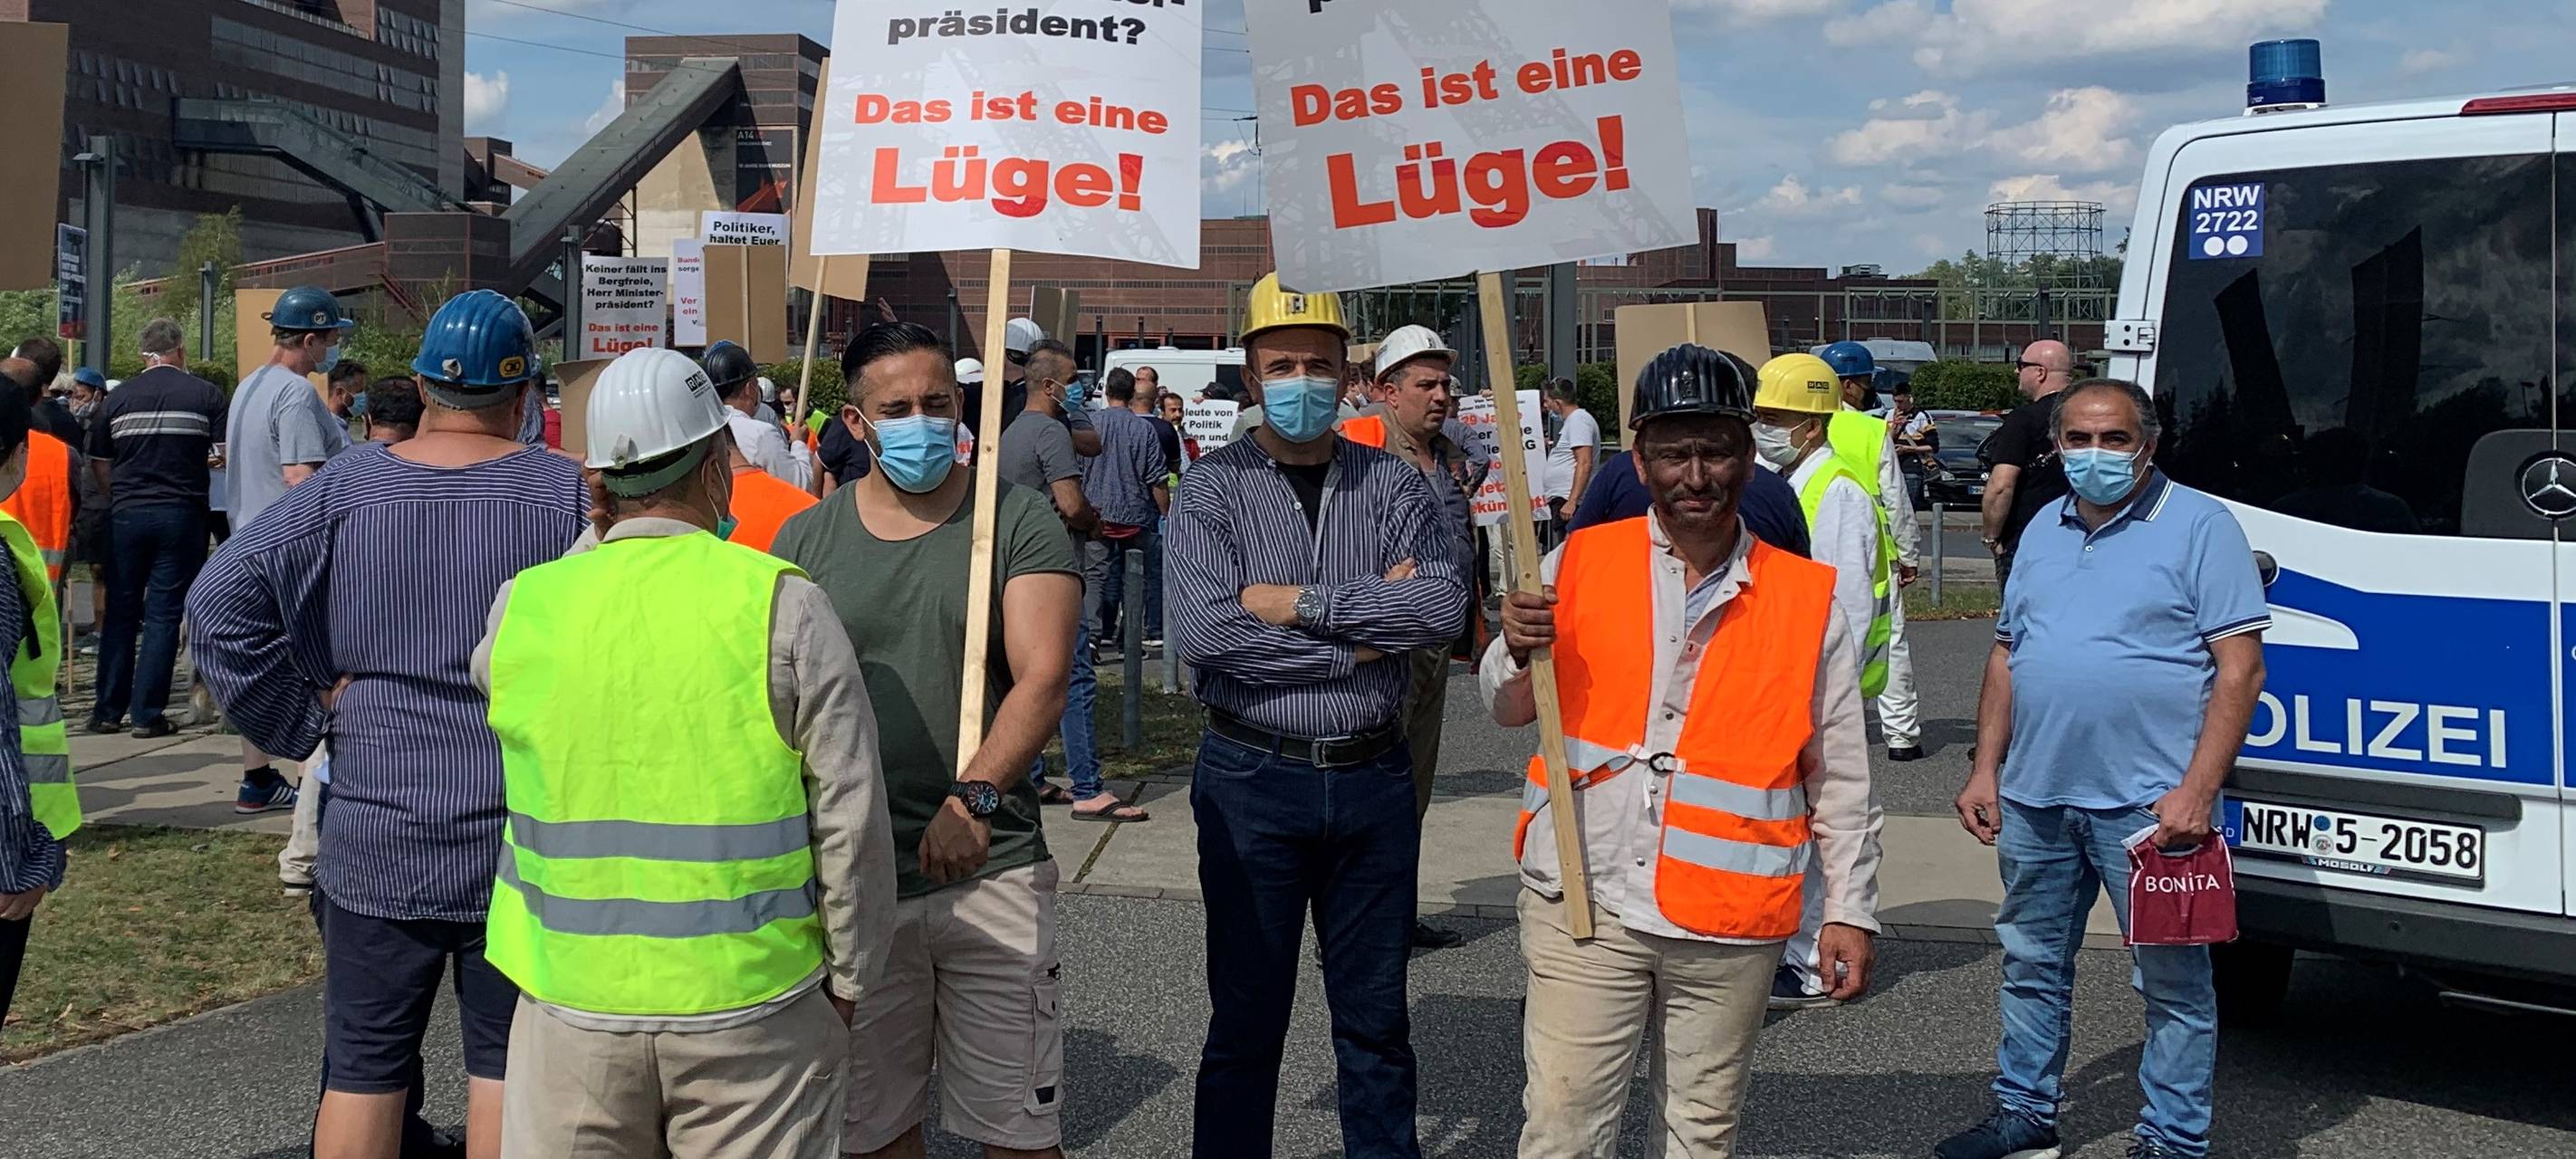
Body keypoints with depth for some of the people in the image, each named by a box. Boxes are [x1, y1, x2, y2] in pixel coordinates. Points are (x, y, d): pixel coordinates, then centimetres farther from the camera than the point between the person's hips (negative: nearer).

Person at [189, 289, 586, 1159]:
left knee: (362, 1072, 11)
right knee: (507, 1068, 9)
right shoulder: (570, 494, -6)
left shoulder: (346, 488, -3)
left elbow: (219, 603, -7)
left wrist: (305, 716, -1)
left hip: (377, 836, 1)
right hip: (527, 835, -1)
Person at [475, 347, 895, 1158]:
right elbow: (852, 818, -8)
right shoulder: (785, 606, -10)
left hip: (574, 1004, 3)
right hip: (753, 1000, -2)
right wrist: (848, 980, 5)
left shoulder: (523, 605, -3)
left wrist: (600, 533, 21)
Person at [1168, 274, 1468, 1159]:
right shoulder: (1213, 490, -2)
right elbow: (1202, 631, -18)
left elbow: (1444, 606, -12)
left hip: (1373, 779, 2)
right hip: (1254, 779, -2)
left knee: (1377, 1020, 13)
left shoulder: (1393, 486, 5)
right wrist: (1367, 631, -14)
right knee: (1245, 1020, 9)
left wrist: (1299, 604, -16)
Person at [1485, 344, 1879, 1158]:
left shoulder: (1806, 601, 2)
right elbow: (1510, 710, 12)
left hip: (1728, 919, 0)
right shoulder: (1580, 564, 3)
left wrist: (1850, 910, 6)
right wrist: (1518, 651, -10)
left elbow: (1841, 777, 7)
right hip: (1584, 901, 0)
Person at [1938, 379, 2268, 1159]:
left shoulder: (2200, 526, -6)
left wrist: (2198, 790, -18)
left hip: (2147, 803, -6)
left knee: (2172, 981, 2)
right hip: (2034, 796, 6)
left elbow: (2240, 666, -11)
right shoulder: (2043, 531, 14)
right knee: (2032, 965, 16)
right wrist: (1986, 770, 11)